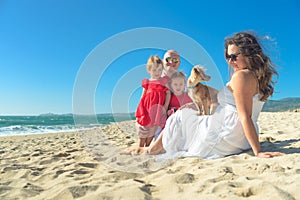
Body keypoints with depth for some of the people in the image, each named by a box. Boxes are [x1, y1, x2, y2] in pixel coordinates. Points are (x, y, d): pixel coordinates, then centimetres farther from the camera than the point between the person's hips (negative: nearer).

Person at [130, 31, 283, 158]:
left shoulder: (241, 76, -20)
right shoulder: (258, 76, 8)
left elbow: (245, 117, -25)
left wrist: (258, 152, -25)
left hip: (224, 140, -9)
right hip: (241, 141, 9)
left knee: (180, 117, 12)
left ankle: (153, 149, 34)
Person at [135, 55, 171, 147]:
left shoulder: (164, 81, 5)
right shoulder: (147, 82, 9)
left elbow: (168, 93, 1)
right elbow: (143, 96, 13)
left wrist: (165, 106, -8)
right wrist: (140, 108, 7)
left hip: (158, 109, -1)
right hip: (147, 108, 1)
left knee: (152, 131, 6)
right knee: (143, 130, 5)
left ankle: (147, 146, 21)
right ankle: (140, 147, 18)